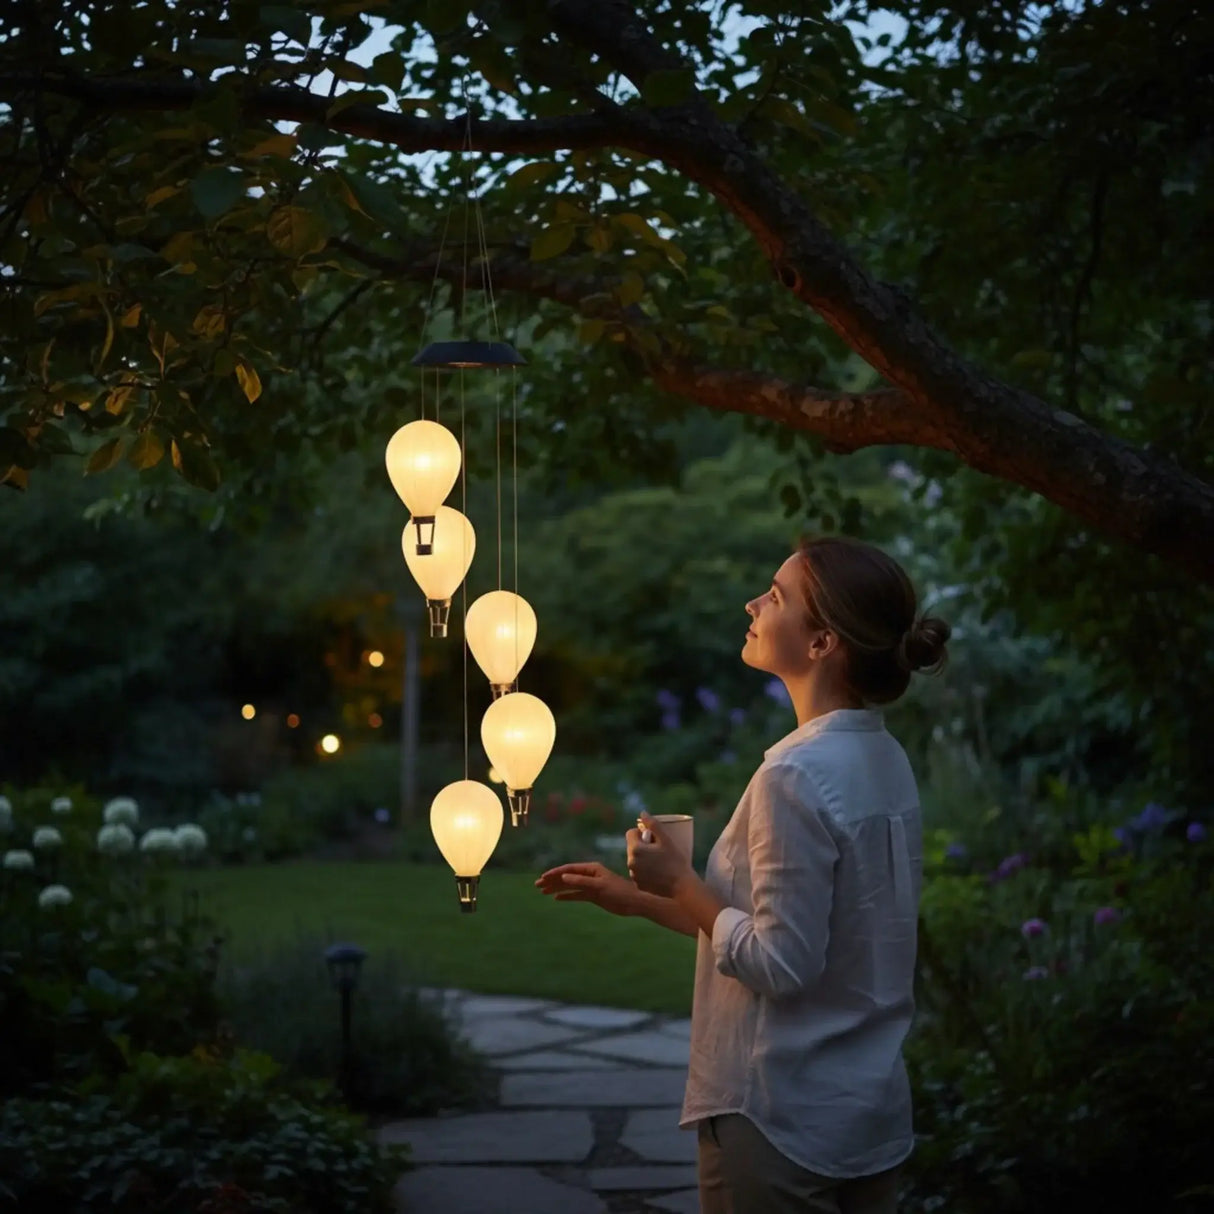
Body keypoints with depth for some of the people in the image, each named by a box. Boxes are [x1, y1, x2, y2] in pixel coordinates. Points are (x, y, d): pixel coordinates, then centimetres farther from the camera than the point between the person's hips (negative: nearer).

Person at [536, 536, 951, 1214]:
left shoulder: (797, 775, -22)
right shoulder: (884, 760, 5)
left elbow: (780, 964, -22)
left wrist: (678, 881, -8)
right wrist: (639, 901, 13)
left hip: (782, 1119, -8)